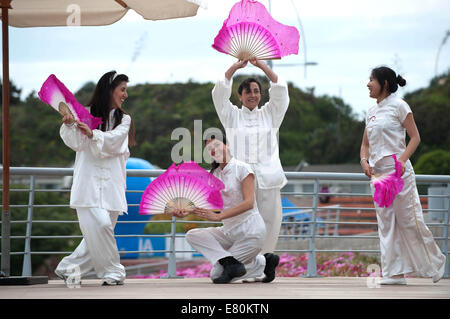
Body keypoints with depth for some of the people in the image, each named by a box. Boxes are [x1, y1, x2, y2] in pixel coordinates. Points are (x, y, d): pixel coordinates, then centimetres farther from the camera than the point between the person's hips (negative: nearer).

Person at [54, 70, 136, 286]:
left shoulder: (124, 119, 14)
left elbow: (114, 140, -5)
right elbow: (77, 144, -2)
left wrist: (93, 134, -23)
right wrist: (69, 125, -22)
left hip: (112, 183, 4)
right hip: (88, 181, -4)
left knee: (99, 232, 0)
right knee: (99, 224, -18)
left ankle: (69, 268, 15)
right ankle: (112, 271, -4)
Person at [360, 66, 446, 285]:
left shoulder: (398, 106, -4)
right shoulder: (371, 112, 15)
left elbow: (415, 137, -7)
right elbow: (365, 144, 19)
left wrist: (402, 160, -20)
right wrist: (364, 161, -1)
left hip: (399, 171, -7)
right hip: (378, 173, 7)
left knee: (410, 221, -4)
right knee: (386, 224, 3)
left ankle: (436, 263, 14)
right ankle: (394, 273, 5)